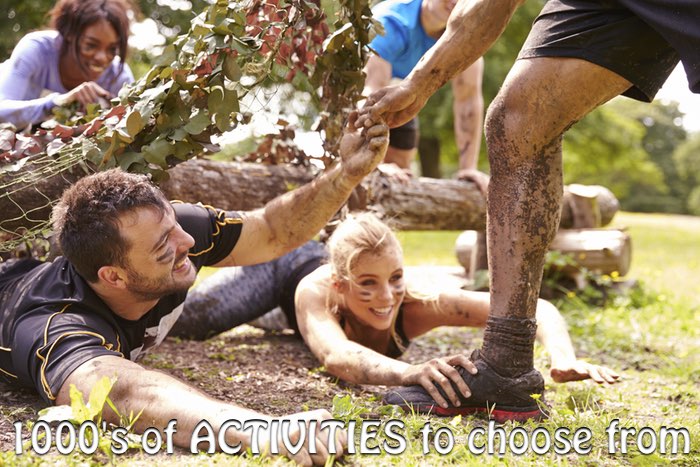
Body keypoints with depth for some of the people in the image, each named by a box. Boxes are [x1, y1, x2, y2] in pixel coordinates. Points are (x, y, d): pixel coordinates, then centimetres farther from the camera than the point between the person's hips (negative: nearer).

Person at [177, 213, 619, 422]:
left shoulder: (418, 299, -47)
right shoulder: (318, 292, -50)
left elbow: (539, 309, -50)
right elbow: (335, 354, -72)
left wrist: (564, 359, -70)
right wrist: (410, 372, -89)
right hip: (292, 266, -3)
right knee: (184, 321, -15)